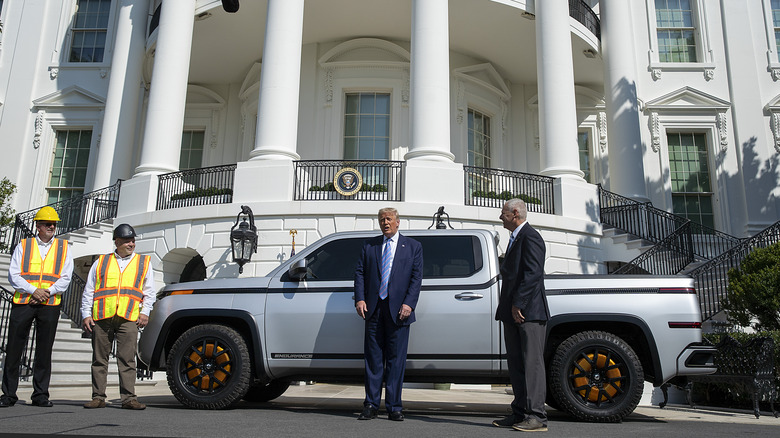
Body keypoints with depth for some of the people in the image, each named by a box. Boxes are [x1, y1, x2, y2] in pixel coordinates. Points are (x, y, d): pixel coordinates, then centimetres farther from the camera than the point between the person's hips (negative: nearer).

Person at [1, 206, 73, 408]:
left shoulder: (63, 248, 10)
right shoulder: (23, 246, 9)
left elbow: (65, 278, 4)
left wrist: (47, 292, -11)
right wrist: (34, 290, -13)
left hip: (50, 305, 0)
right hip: (22, 302, 0)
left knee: (44, 351, 3)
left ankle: (40, 395, 11)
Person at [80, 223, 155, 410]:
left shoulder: (144, 262, 15)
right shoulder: (101, 262, 16)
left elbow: (149, 291, 13)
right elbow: (88, 291, 15)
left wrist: (145, 312, 0)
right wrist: (86, 314, 5)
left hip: (128, 318, -1)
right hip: (101, 317, 2)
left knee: (127, 359, -5)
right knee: (99, 359, 5)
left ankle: (129, 398, -3)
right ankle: (98, 397, 13)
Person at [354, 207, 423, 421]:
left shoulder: (413, 246, 10)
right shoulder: (369, 245, 15)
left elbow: (416, 277, 3)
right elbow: (359, 273, 9)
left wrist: (409, 304, -9)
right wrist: (360, 299, -5)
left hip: (398, 310, -1)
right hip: (373, 309, 2)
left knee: (396, 359, 2)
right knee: (373, 358, 5)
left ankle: (394, 407, 10)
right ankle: (371, 405, 13)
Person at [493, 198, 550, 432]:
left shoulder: (530, 236, -9)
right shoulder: (515, 238, 22)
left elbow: (533, 273, -19)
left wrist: (518, 305, -20)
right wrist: (507, 307, 15)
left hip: (529, 312, -10)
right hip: (514, 315, 10)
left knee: (532, 363, -7)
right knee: (516, 365, 11)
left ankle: (536, 416, -3)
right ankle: (520, 413, 17)